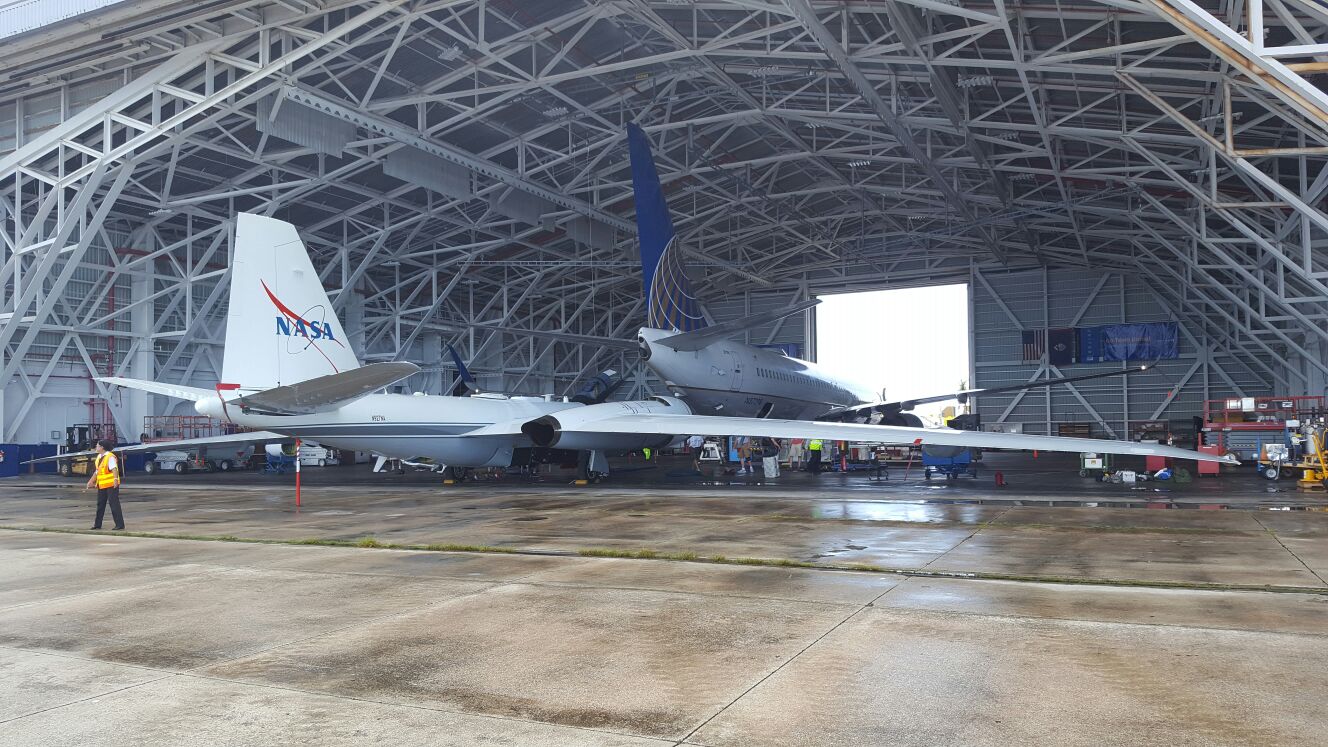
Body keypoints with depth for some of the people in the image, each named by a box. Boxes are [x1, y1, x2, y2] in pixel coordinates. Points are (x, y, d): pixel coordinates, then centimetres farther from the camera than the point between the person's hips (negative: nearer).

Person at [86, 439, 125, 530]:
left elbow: (114, 469, -26)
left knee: (114, 504, -8)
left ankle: (120, 524, -5)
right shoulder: (99, 457, 15)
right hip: (101, 485, 9)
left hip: (111, 485, -9)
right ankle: (97, 524, 27)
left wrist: (115, 479, -38)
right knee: (100, 505, 16)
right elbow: (97, 471, 24)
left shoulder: (110, 457, -14)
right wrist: (91, 481, 27)